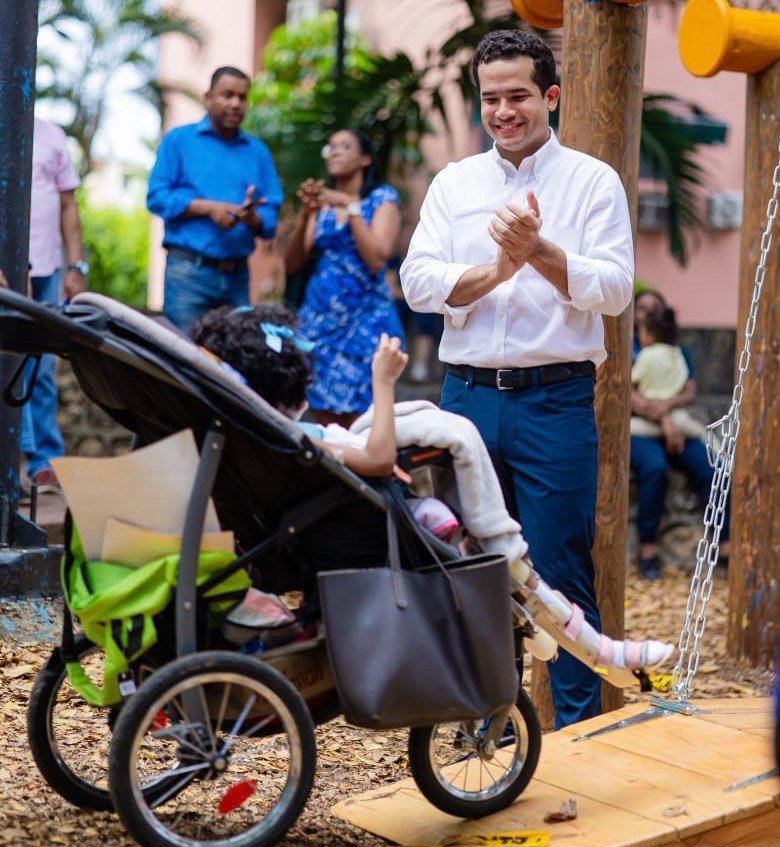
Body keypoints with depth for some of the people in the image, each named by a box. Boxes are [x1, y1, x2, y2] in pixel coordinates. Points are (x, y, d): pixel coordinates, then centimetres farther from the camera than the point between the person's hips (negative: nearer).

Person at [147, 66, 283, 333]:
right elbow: (156, 197, -3)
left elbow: (271, 214, 8)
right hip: (189, 271, -3)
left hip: (237, 275, 4)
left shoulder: (257, 151, 14)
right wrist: (208, 207, -12)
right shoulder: (178, 140, 6)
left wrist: (252, 218, -15)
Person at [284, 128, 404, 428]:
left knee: (357, 418, -11)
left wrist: (351, 207, -11)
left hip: (365, 318, -4)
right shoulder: (322, 202, 14)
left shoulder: (383, 198, 2)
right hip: (319, 317, 4)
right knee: (323, 416, 1)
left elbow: (376, 259, -11)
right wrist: (305, 214, -6)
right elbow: (292, 263, 6)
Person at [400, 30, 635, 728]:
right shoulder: (454, 184, 11)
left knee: (561, 572, -1)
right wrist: (498, 268, -14)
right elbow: (419, 283, 0)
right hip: (468, 393, 4)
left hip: (556, 400, -3)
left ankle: (579, 729, 11)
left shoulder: (593, 181, 3)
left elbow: (614, 288, -8)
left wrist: (539, 250, -21)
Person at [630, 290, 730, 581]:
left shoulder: (677, 352, 19)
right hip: (635, 428, -4)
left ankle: (725, 545, -18)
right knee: (655, 467, -35)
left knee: (710, 468, -22)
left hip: (674, 425, 4)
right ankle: (648, 548, -26)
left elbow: (690, 393, 5)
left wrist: (668, 404, -19)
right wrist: (665, 422, -19)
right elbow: (627, 394, -8)